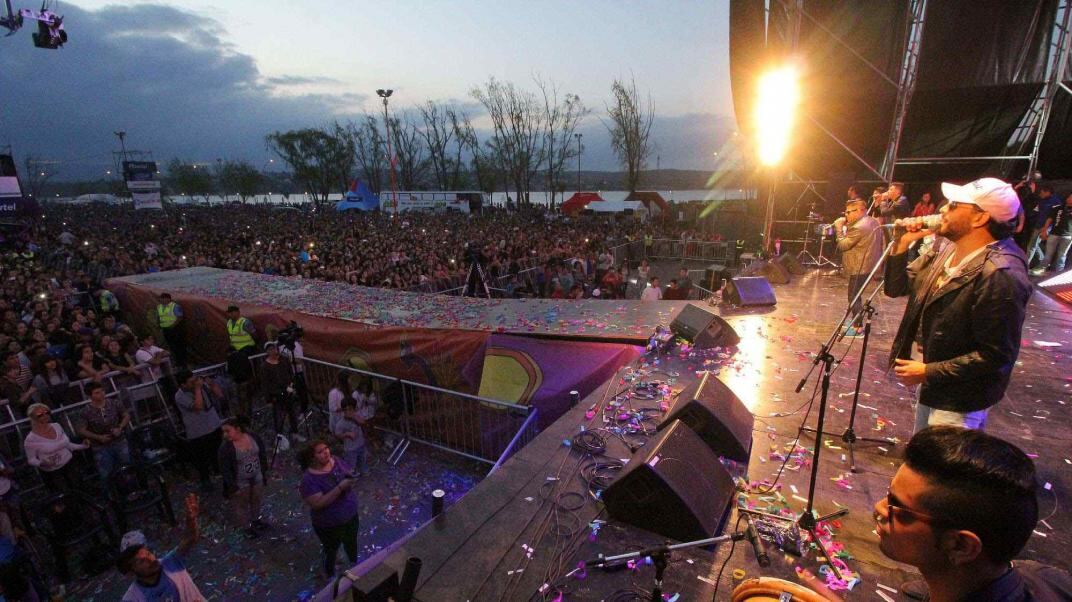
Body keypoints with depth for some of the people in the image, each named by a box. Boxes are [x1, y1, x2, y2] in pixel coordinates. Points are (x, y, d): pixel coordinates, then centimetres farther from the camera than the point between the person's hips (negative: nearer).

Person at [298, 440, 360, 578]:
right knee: (331, 550, 21)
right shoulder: (309, 479, -27)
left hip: (351, 515, 6)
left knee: (352, 543, 29)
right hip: (329, 525, -5)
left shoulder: (336, 461, -11)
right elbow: (317, 504, -32)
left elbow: (351, 474, 3)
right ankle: (330, 575, 50)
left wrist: (351, 477, -21)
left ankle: (355, 564, 58)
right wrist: (340, 487, -38)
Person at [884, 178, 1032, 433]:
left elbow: (997, 355, -25)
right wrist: (900, 246, -7)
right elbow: (896, 288, 7)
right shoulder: (943, 253, -1)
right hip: (929, 385, 8)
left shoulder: (1001, 275, -26)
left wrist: (929, 372, -24)